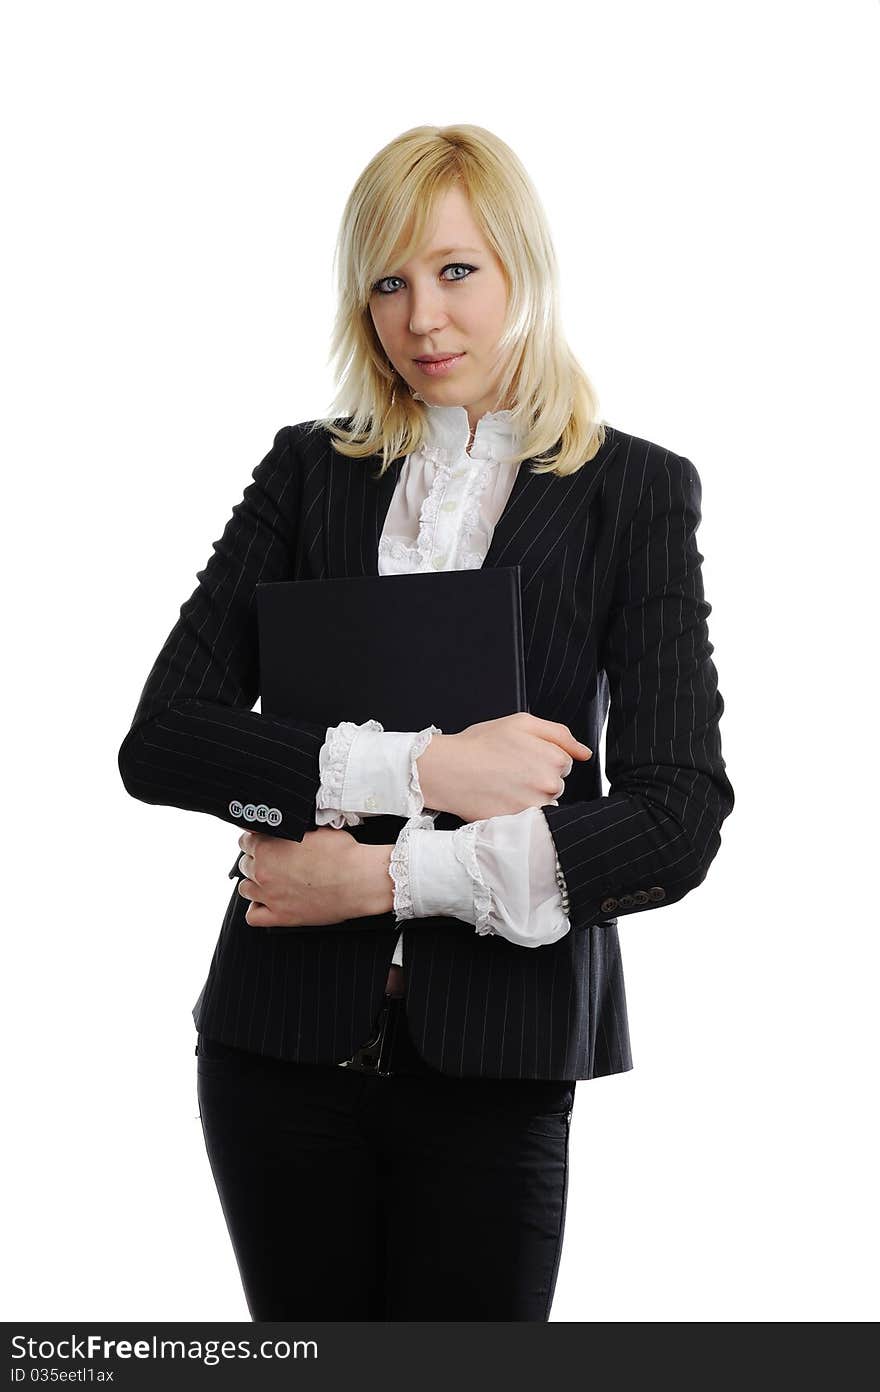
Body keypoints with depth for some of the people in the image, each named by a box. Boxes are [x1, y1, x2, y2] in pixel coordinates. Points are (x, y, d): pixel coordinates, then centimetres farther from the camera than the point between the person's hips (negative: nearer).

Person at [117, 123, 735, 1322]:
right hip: (285, 1039, 2)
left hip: (497, 1060, -2)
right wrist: (419, 768, -16)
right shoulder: (309, 471, 7)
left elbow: (680, 821, -8)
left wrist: (384, 875, -13)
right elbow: (159, 741, -3)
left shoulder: (636, 492, 1)